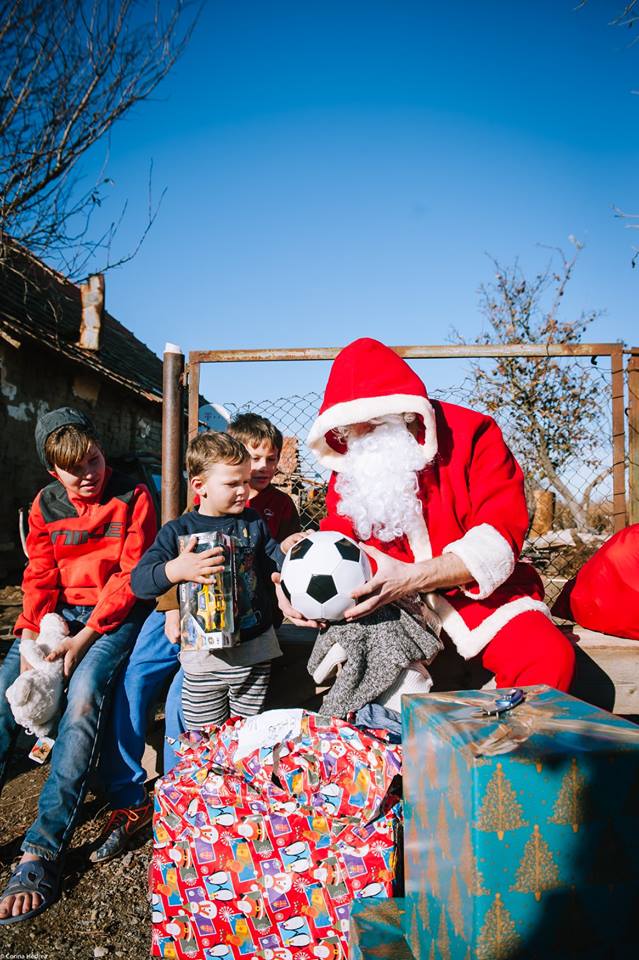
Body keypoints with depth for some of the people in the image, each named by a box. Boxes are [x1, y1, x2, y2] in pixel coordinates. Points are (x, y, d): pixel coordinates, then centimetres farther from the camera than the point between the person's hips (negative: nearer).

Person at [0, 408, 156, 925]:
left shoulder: (132, 496, -5)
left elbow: (130, 575, -10)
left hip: (115, 613, -4)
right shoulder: (45, 506, 8)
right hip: (59, 611, 5)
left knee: (84, 694, -28)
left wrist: (84, 639, -17)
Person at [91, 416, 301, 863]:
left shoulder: (281, 505, 10)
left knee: (182, 696, -20)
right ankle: (128, 801, 1)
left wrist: (286, 553, -11)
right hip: (182, 606, 3)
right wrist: (172, 607, -6)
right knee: (132, 683, -12)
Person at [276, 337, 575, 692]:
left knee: (548, 657, -27)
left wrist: (412, 578, -35)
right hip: (388, 600, 4)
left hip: (476, 593, -3)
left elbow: (498, 540, -21)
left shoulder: (471, 435, -12)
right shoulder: (350, 463, 1)